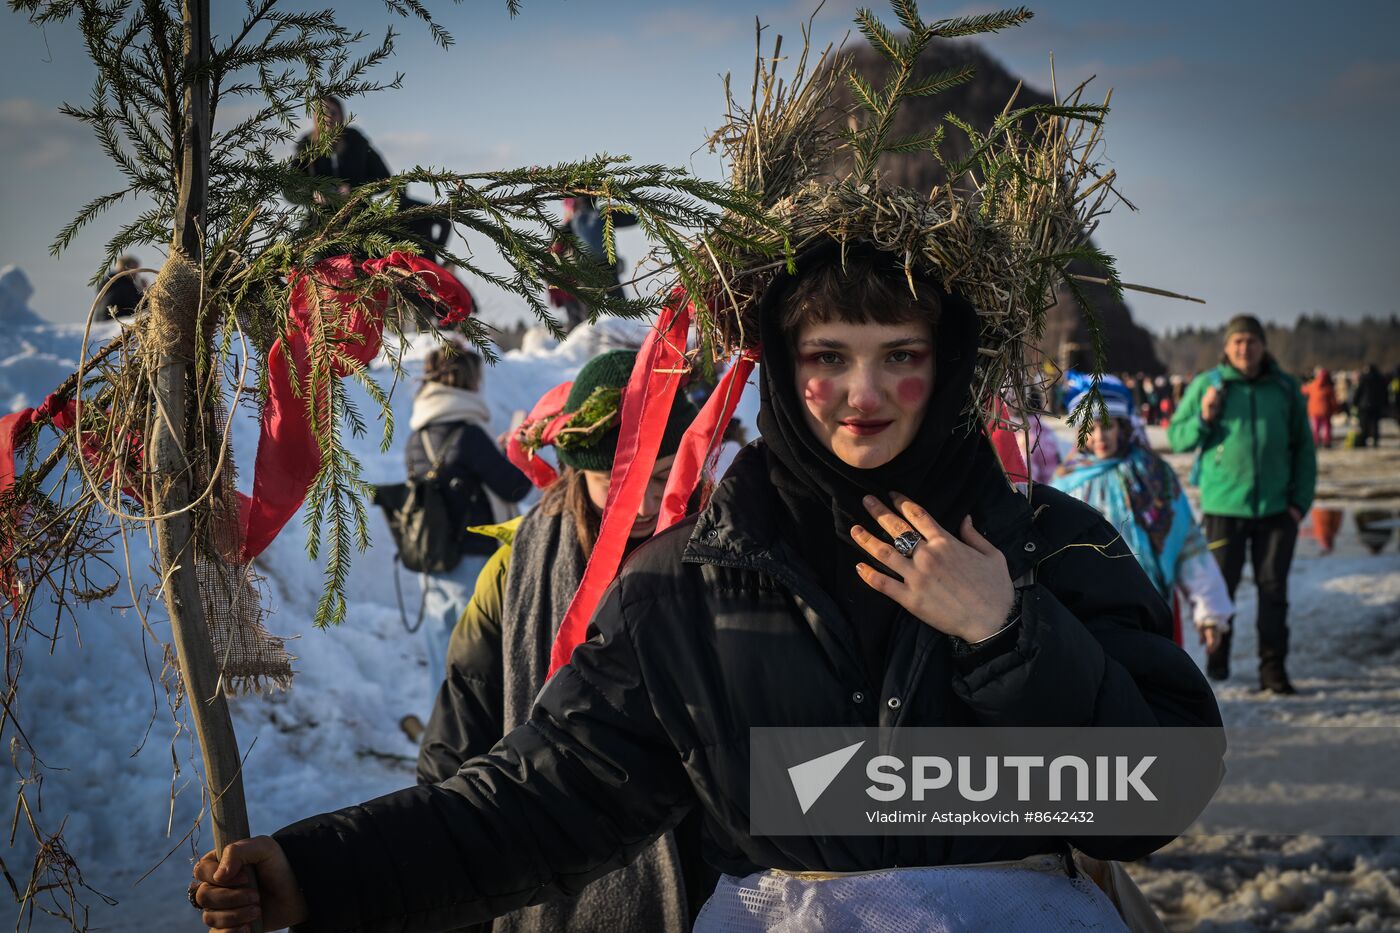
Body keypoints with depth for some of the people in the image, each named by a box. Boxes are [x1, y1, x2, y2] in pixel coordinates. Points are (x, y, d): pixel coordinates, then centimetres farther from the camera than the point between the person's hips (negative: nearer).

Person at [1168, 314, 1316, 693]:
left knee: (1274, 588, 3)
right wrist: (1203, 419, -16)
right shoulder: (1206, 385, 1)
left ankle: (1273, 669, 9)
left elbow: (1303, 447, 12)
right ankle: (1217, 659, 21)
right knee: (1222, 585, 4)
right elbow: (1176, 438, 4)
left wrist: (1301, 499, 4)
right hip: (1224, 506, -2)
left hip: (1276, 507, 2)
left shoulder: (1285, 387, 7)